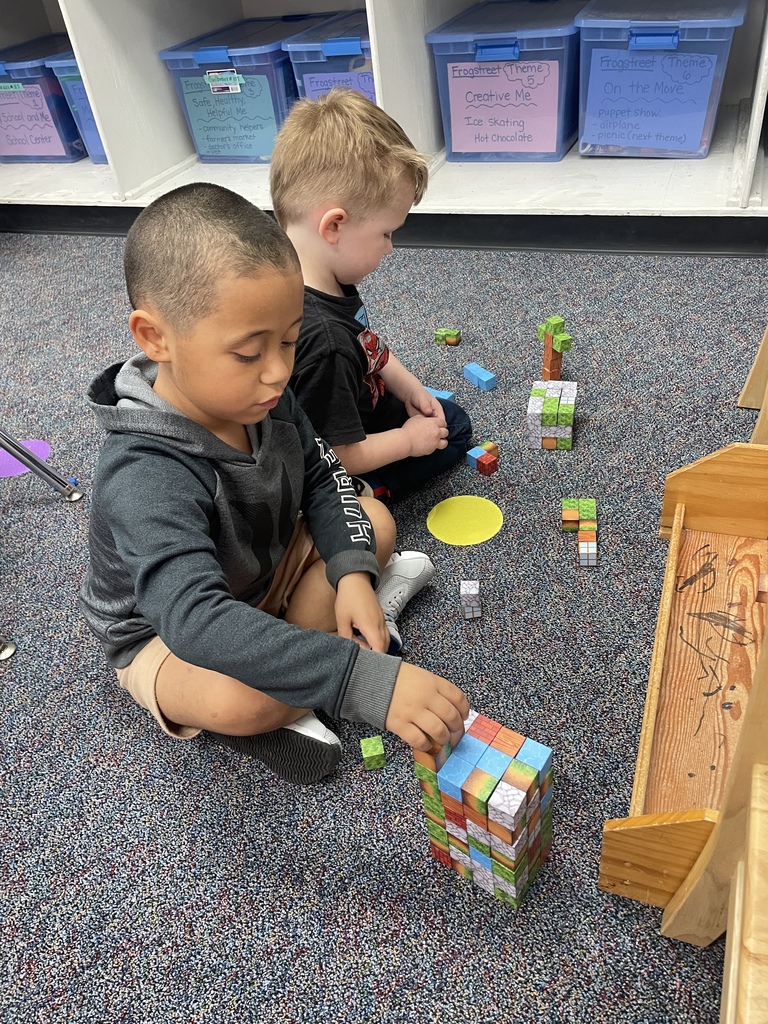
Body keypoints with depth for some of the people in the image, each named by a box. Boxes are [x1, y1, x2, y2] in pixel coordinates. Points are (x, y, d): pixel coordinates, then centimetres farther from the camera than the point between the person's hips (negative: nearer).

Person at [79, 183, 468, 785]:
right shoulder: (146, 479, -39)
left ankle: (280, 689, -9)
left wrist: (352, 571, -22)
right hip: (165, 631, -7)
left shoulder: (263, 396, -16)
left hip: (265, 567, 7)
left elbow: (321, 479, -3)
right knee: (236, 700, -38)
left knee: (375, 524, -8)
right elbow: (196, 621, -51)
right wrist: (366, 680, -57)